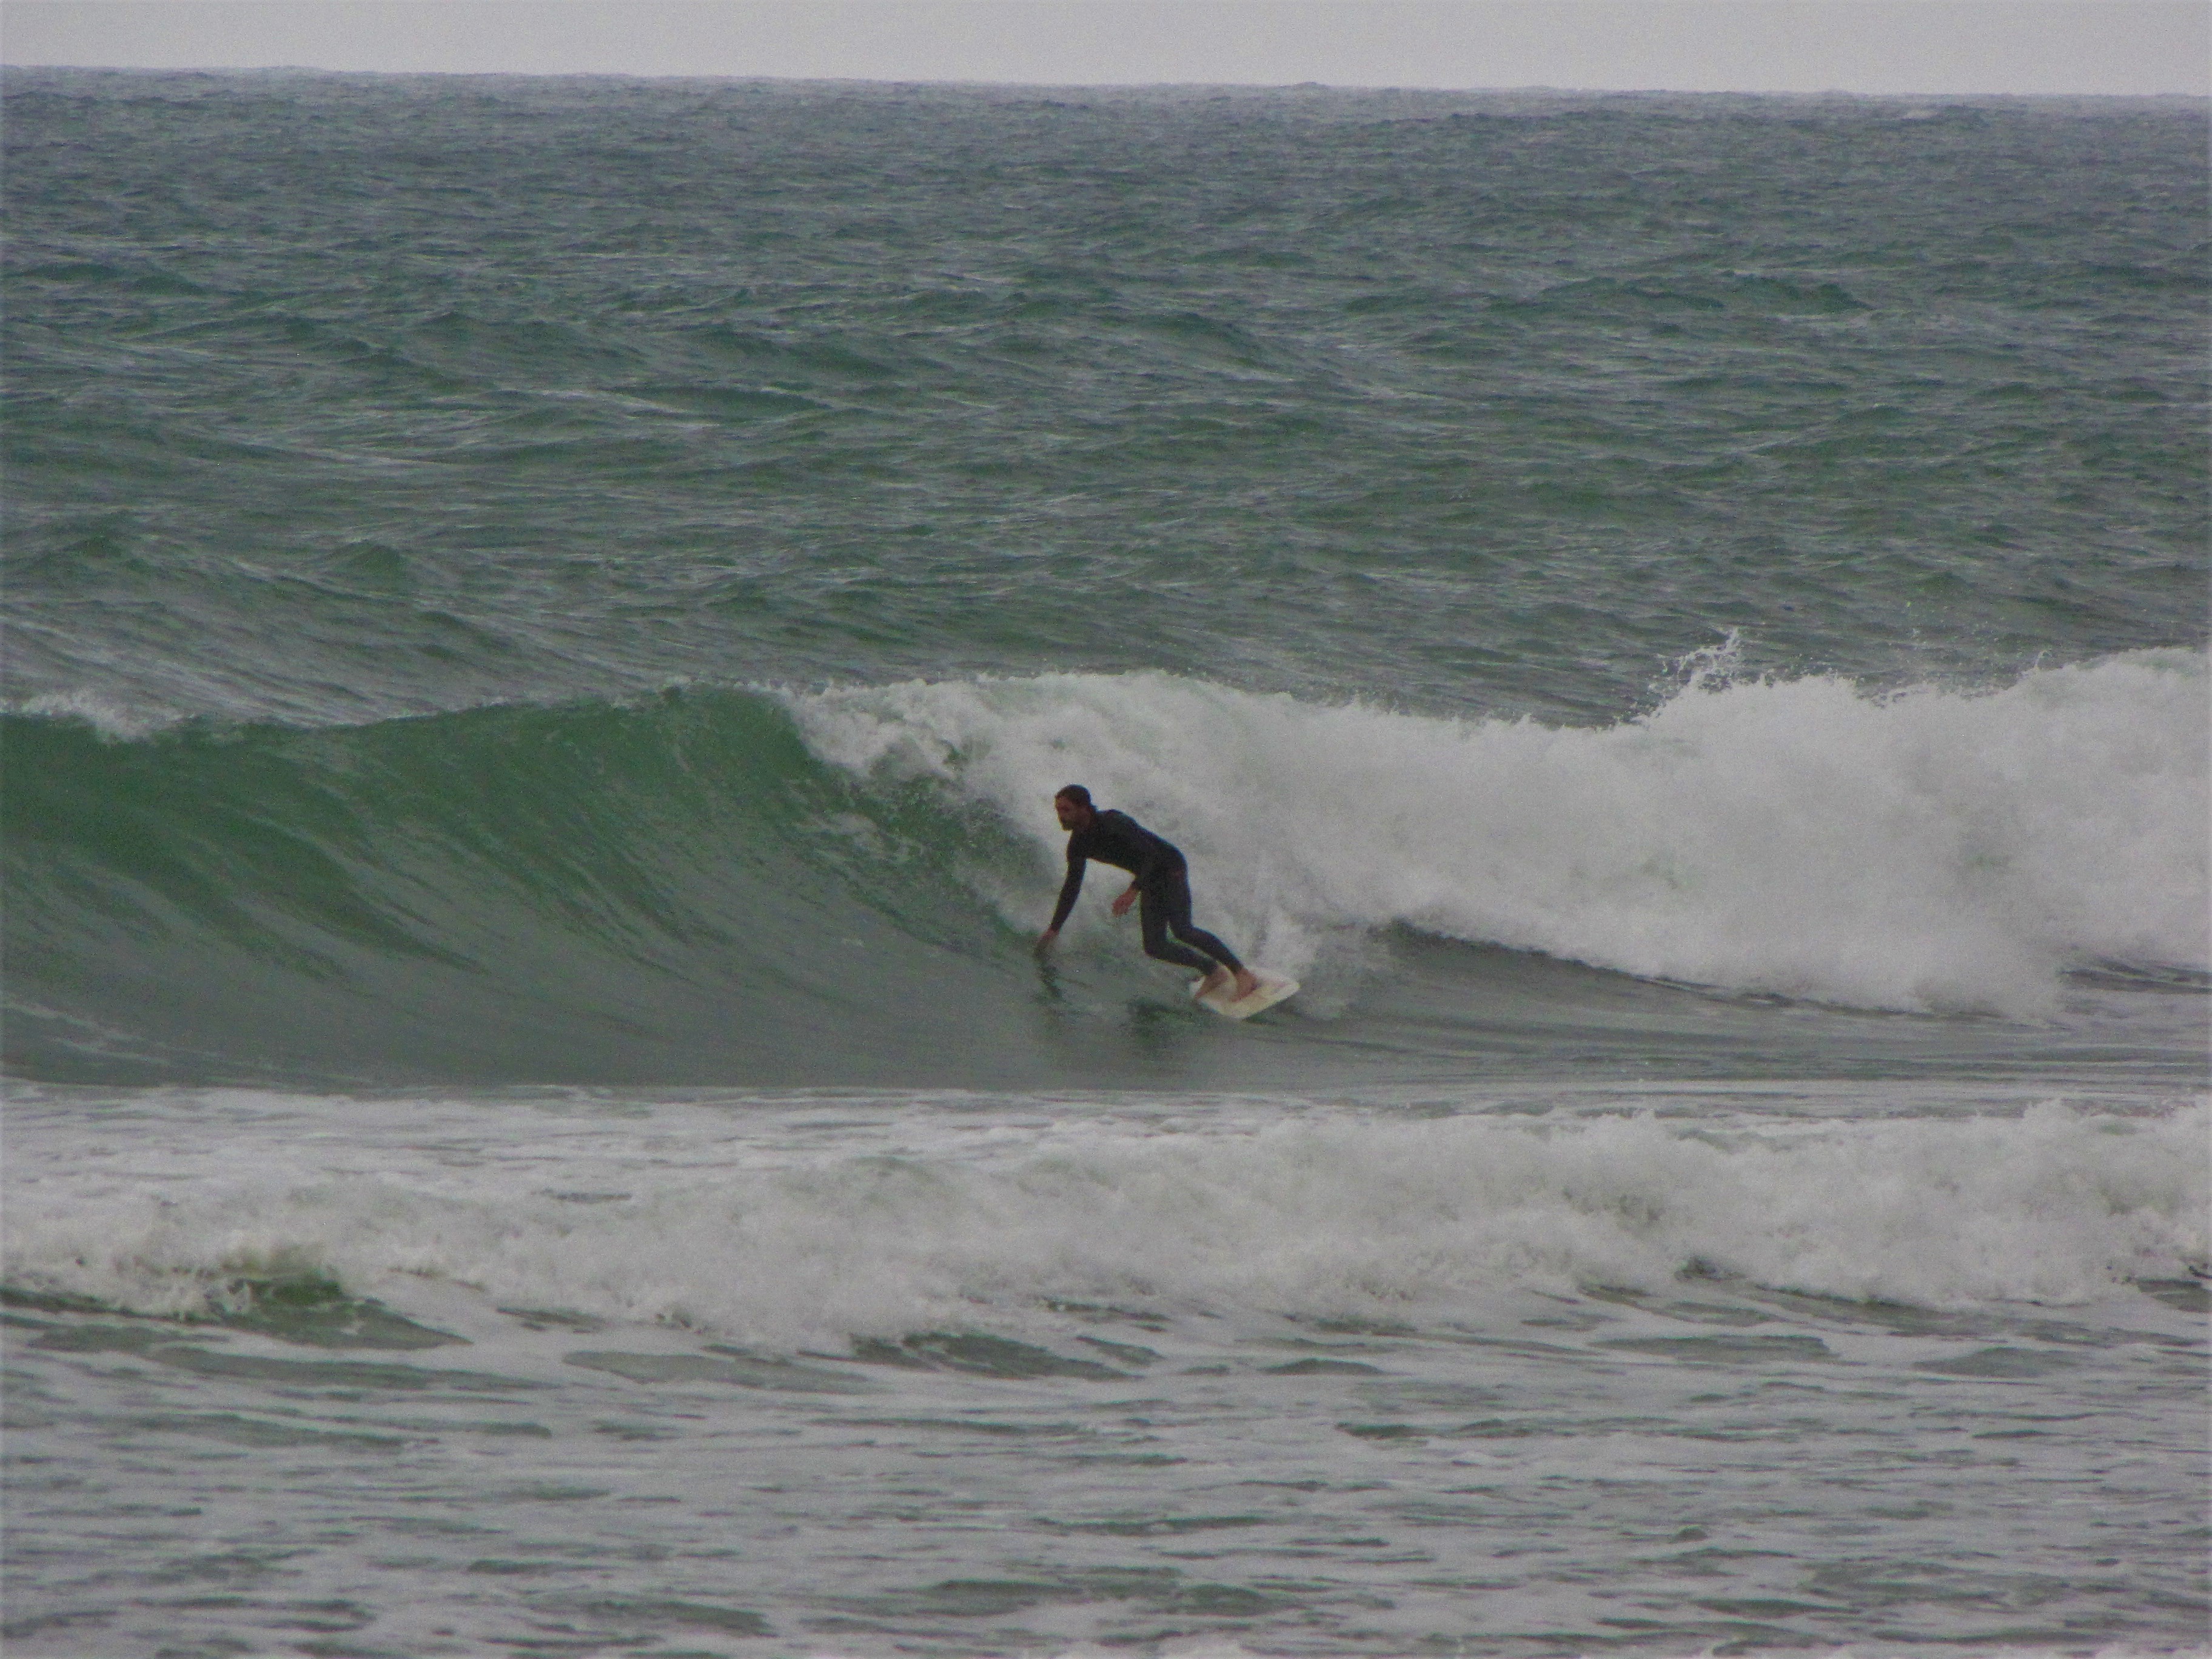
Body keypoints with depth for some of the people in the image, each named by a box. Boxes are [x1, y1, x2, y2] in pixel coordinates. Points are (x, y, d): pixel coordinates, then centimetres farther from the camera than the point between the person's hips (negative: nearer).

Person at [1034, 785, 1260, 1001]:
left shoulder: (1113, 823, -25)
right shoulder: (1078, 845, 0)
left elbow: (1151, 853, -29)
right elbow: (1072, 886, 13)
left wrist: (1133, 891, -39)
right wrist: (1054, 929, 15)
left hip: (1171, 868, -8)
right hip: (1151, 882, 8)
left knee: (1181, 929, -24)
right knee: (1154, 947, -4)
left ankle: (1243, 974, -18)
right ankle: (1214, 972, 9)